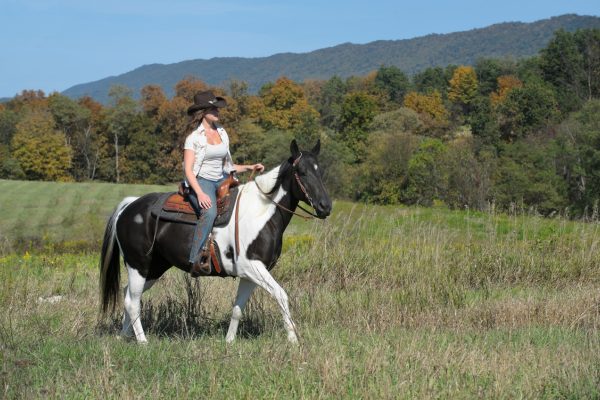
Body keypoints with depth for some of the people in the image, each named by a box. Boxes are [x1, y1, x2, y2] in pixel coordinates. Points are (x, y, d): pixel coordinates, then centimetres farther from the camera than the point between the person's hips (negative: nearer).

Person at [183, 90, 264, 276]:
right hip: (200, 181, -7)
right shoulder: (194, 136, -4)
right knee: (210, 212, -36)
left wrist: (250, 168, 6)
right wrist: (200, 193, -26)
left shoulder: (222, 132, 15)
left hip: (222, 180, 7)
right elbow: (188, 169, -11)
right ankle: (196, 260, -39)